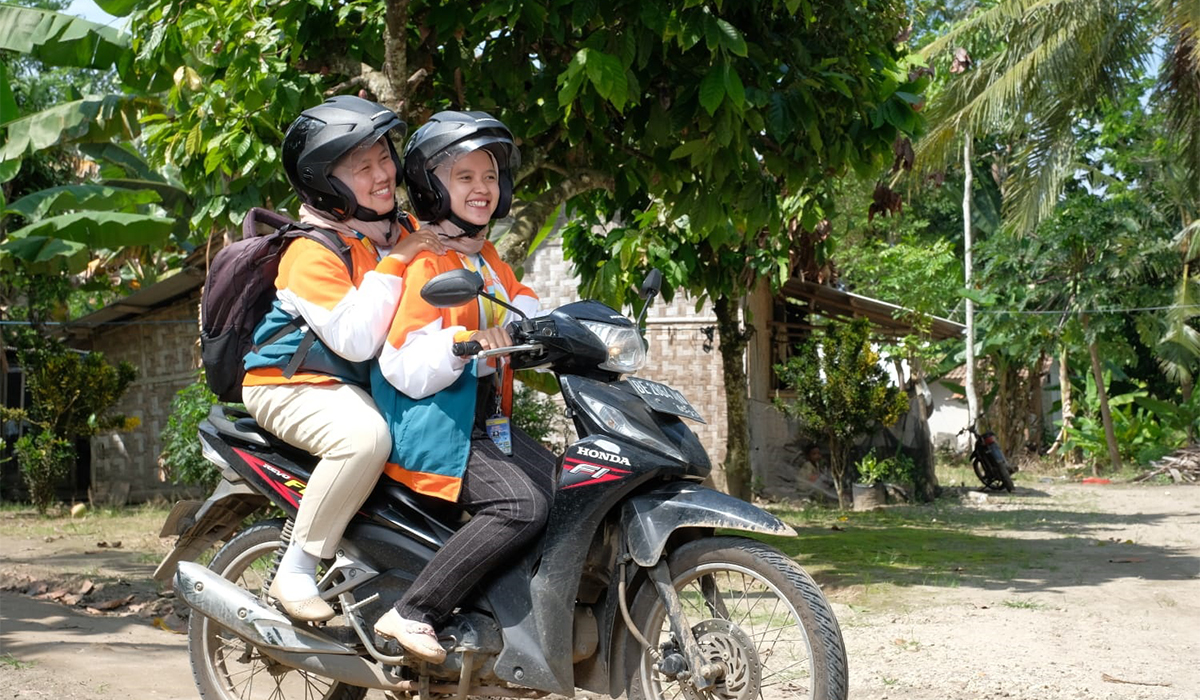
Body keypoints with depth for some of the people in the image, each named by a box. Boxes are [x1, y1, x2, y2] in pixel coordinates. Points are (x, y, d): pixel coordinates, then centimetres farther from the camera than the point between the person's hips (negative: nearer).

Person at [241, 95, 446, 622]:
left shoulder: (404, 229, 6)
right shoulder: (312, 252, -17)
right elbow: (355, 340, -28)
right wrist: (393, 263, -25)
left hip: (371, 383, 8)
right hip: (292, 385, -8)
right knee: (365, 435, -37)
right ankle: (295, 572, -24)